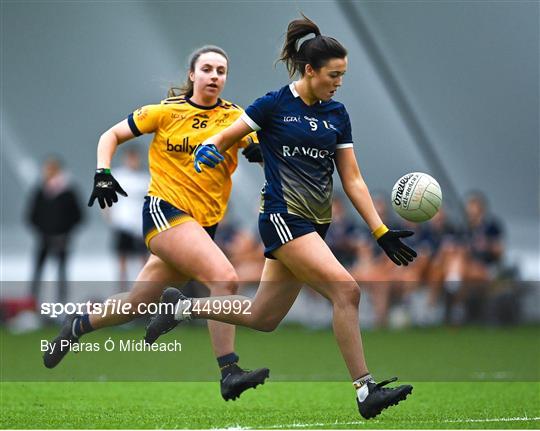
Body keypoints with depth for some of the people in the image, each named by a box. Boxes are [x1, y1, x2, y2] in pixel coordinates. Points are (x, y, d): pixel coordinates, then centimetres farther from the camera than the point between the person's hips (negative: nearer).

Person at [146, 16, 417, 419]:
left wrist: (381, 232, 3)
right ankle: (366, 392, -18)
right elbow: (224, 137, 1)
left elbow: (352, 179, 10)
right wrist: (208, 149, -23)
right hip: (283, 217, -7)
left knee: (263, 318, 10)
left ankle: (181, 306, 30)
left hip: (315, 224, 7)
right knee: (346, 289, -21)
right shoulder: (275, 105, -7)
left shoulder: (337, 114, 9)